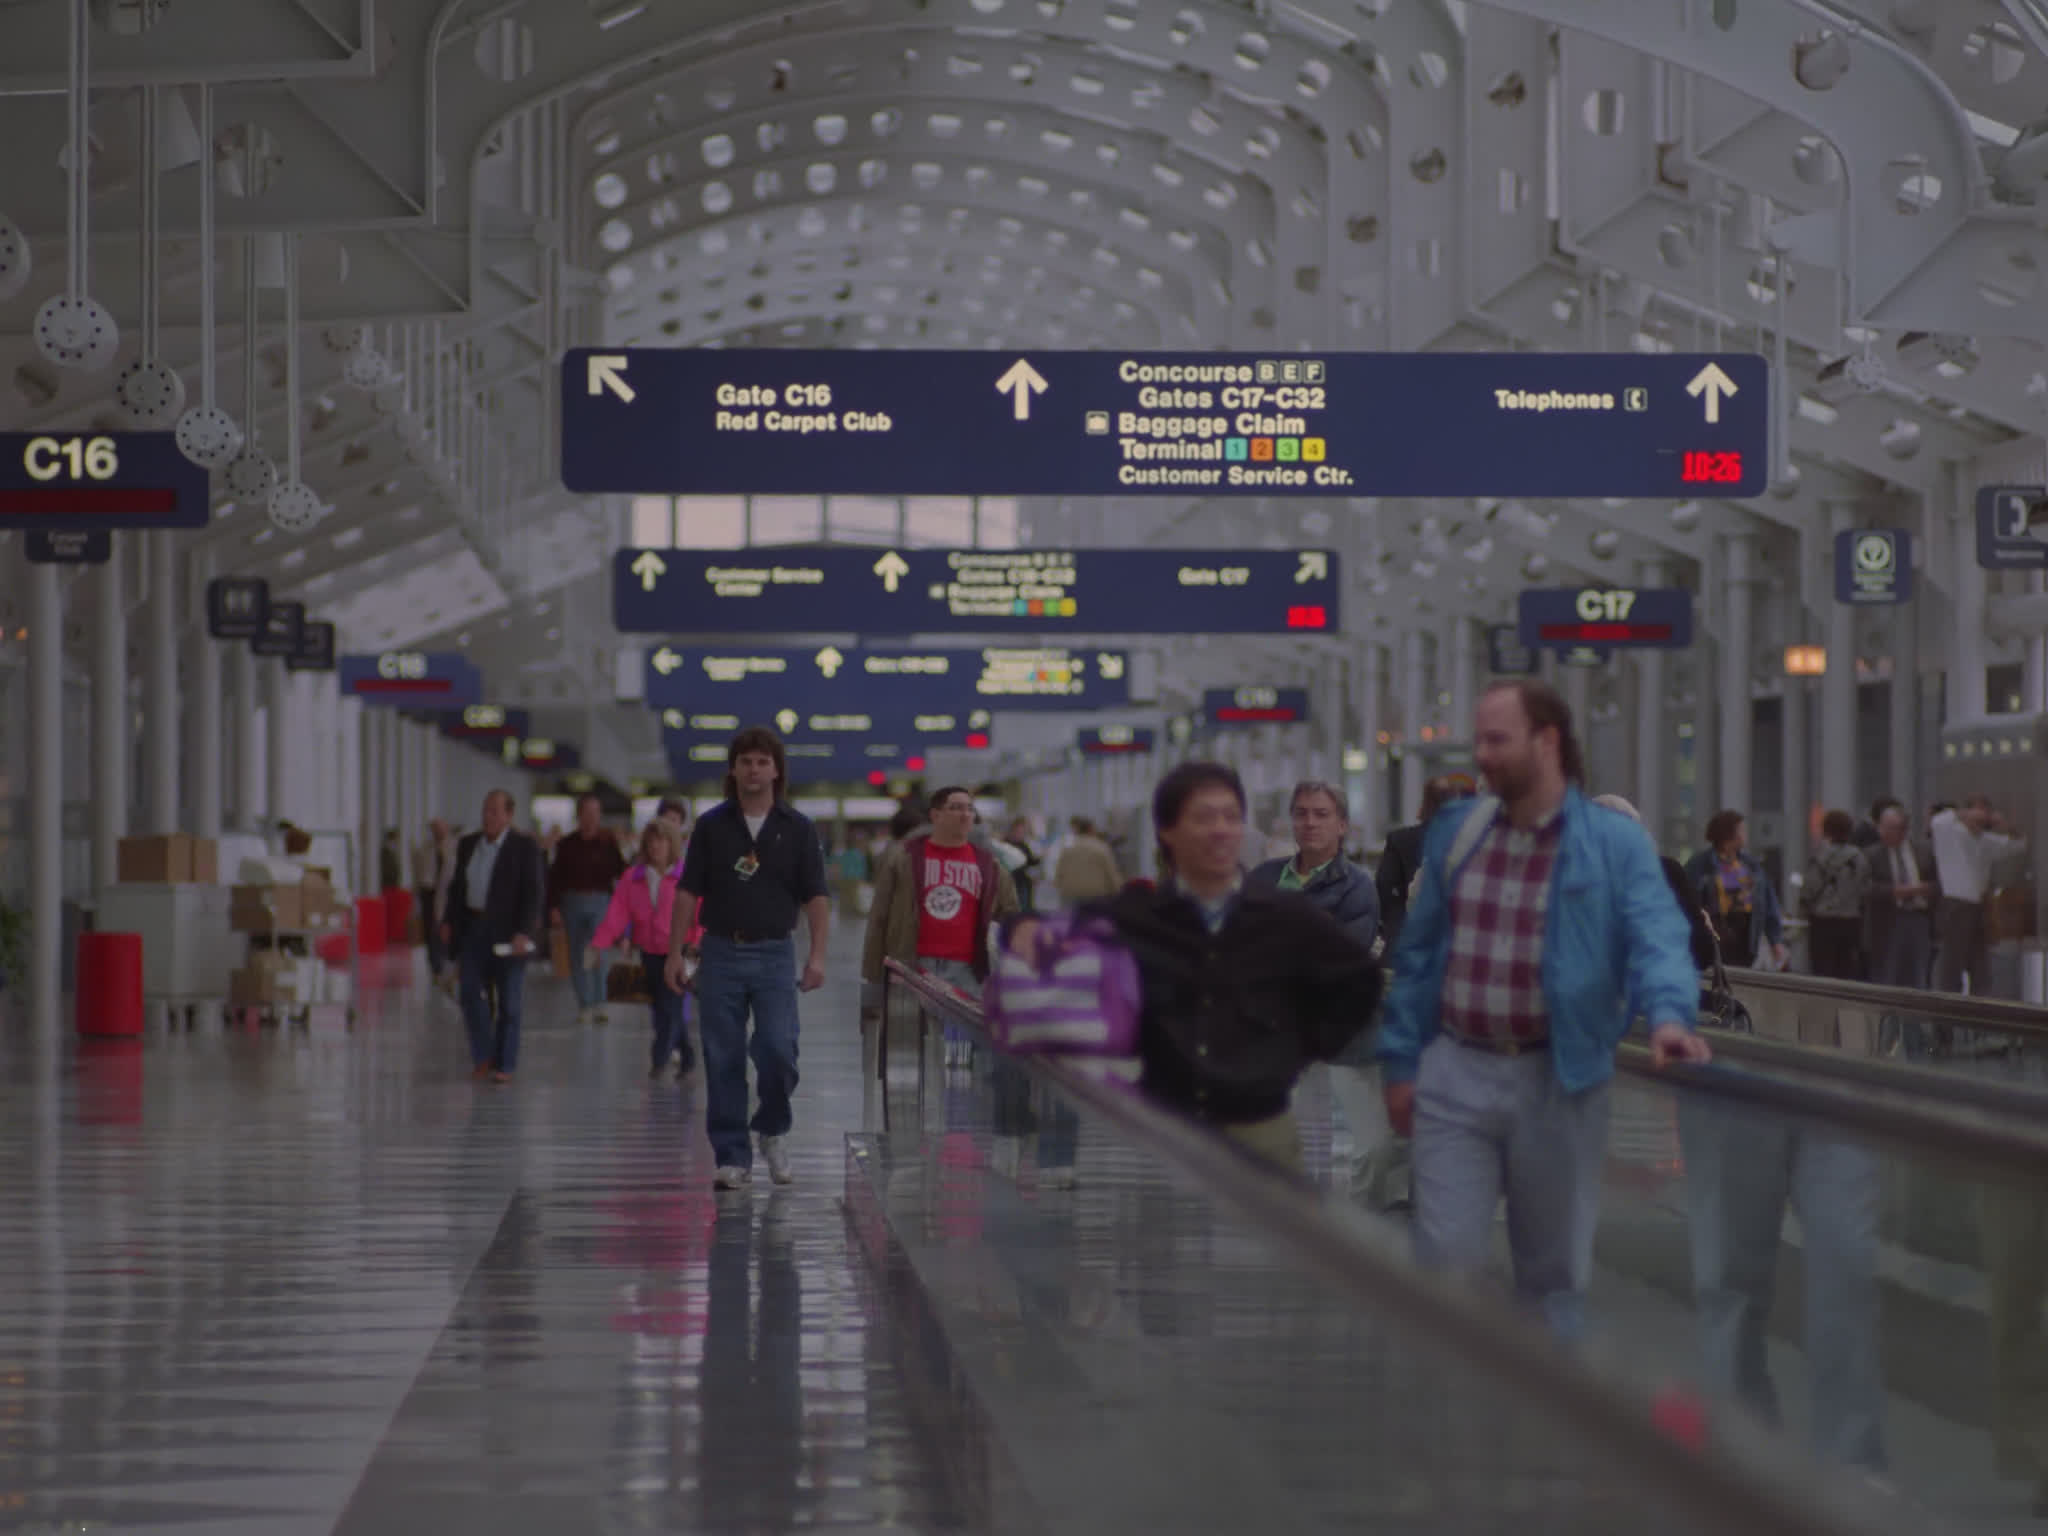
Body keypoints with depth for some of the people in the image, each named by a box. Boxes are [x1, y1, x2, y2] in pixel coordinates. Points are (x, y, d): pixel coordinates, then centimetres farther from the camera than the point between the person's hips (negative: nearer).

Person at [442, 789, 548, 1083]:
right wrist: (449, 922, 7)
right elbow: (457, 886, 18)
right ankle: (482, 1057, 7)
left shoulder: (525, 848, -6)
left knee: (508, 1001, 1)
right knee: (471, 993, -4)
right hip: (474, 927, 5)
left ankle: (505, 1064, 7)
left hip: (508, 933, -5)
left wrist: (523, 933, -18)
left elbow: (535, 893, -11)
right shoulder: (468, 845, 10)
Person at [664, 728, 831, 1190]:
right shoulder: (712, 826, 4)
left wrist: (817, 954, -9)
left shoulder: (798, 828, 2)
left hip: (775, 953, -1)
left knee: (777, 1049, -12)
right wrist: (675, 952, 0)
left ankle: (773, 1128, 15)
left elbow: (816, 896, 1)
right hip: (721, 952, 1)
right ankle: (732, 1157, 8)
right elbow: (689, 892, 6)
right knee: (723, 1060, 1)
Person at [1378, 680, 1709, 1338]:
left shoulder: (1614, 844, -5)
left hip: (1557, 1081, -2)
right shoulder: (1454, 833, 7)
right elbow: (1417, 953, 12)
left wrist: (1668, 1014, -37)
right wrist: (1401, 1062, 9)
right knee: (1446, 1260, -4)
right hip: (1455, 1077, 2)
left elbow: (1656, 936, -17)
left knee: (1554, 1271, 11)